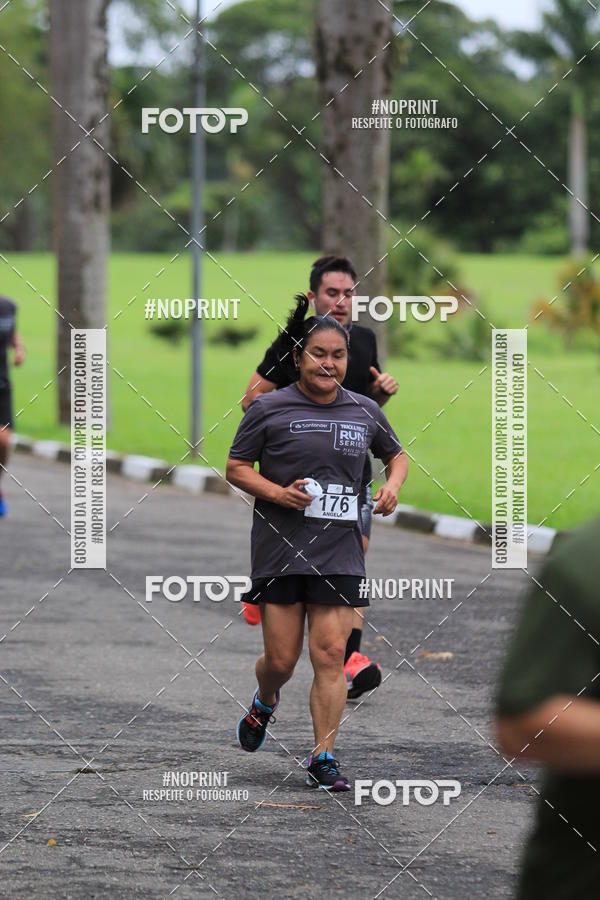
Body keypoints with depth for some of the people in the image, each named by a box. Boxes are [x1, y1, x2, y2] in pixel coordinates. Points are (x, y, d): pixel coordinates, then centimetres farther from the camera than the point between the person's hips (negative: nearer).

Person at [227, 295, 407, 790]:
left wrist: (392, 486, 5)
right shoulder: (269, 409, -2)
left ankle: (323, 758, 0)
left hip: (340, 552, 2)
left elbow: (397, 454, 25)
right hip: (280, 549, -2)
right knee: (281, 660, 2)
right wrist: (278, 493, -13)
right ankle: (264, 704, 38)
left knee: (331, 655, -6)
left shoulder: (365, 411, 9)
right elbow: (236, 467, 3)